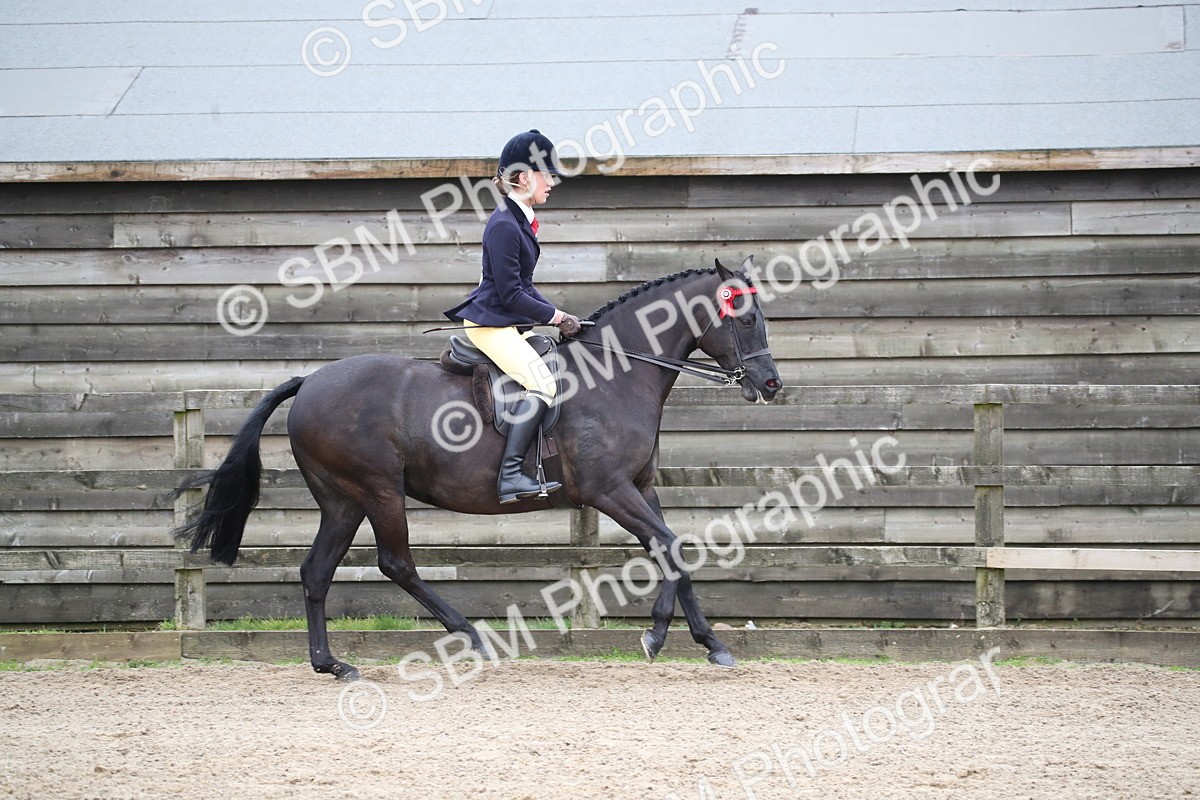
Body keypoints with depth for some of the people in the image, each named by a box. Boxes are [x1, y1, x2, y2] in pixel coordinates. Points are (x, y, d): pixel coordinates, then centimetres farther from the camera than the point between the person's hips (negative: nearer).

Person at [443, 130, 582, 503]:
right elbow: (511, 295, -19)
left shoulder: (520, 221, 14)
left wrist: (559, 316, 8)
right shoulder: (504, 225, -17)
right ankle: (510, 475, -31)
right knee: (542, 382, -25)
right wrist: (557, 317, -9)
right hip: (490, 322, -11)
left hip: (512, 323, 11)